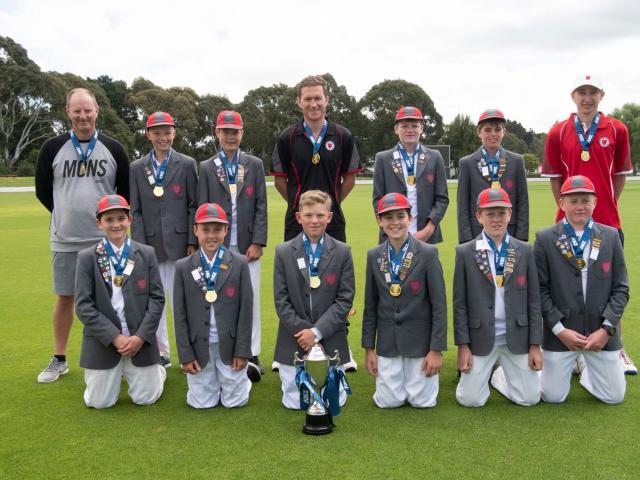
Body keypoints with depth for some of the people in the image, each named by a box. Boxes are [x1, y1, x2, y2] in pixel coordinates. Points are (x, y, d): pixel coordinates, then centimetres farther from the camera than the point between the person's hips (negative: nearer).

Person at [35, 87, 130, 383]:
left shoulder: (113, 150, 2)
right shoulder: (53, 148, 1)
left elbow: (126, 191, 9)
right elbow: (42, 190, 9)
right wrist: (66, 215, 10)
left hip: (105, 240, 0)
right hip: (64, 240, 1)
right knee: (64, 298, 10)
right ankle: (59, 360, 23)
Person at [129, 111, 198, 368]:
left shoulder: (187, 164, 3)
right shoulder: (137, 168, 9)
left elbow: (194, 205, 2)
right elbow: (136, 211, 7)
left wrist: (193, 241, -4)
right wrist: (140, 246, -2)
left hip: (179, 244, -2)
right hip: (150, 245, 2)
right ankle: (161, 353, 18)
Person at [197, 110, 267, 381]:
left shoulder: (255, 165, 9)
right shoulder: (206, 168, 8)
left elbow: (261, 206, 4)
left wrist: (257, 242, -4)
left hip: (247, 245, 0)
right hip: (218, 245, 0)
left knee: (251, 298, 0)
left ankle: (252, 355, 7)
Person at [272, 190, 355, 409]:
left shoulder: (343, 252, -2)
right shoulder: (283, 252, 0)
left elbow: (345, 299, -6)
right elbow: (281, 300, -2)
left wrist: (317, 331, -13)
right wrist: (302, 331, -11)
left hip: (331, 340, 0)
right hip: (294, 341, 0)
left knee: (334, 403, 5)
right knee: (294, 403, 3)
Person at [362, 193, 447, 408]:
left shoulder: (428, 254, -9)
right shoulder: (373, 256, 1)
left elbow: (439, 304, -8)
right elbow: (370, 305, 6)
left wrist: (436, 350, -10)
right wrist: (369, 348, 5)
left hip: (419, 339, -2)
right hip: (387, 341, 3)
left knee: (421, 401, 3)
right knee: (388, 401, 3)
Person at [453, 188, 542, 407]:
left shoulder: (525, 251, 1)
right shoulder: (465, 253, -4)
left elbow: (533, 300, 2)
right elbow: (459, 303, -2)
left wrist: (535, 345, -1)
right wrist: (463, 345, -6)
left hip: (517, 338, 2)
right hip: (480, 338, -1)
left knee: (529, 398, 3)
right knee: (470, 399, 0)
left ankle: (500, 376, 33)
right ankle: (481, 376, 34)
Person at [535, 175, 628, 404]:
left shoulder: (611, 237, 2)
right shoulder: (545, 239, -4)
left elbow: (621, 288, 2)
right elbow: (540, 289, -5)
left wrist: (606, 329, -8)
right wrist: (559, 329, -11)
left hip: (602, 332, 2)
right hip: (560, 332, -2)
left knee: (614, 397, 8)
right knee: (552, 397, 4)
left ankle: (586, 367, 38)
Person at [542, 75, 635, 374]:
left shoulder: (617, 130, 3)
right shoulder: (558, 133, 2)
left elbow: (620, 174, 9)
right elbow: (554, 177, 7)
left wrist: (608, 206, 4)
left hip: (607, 223, 0)